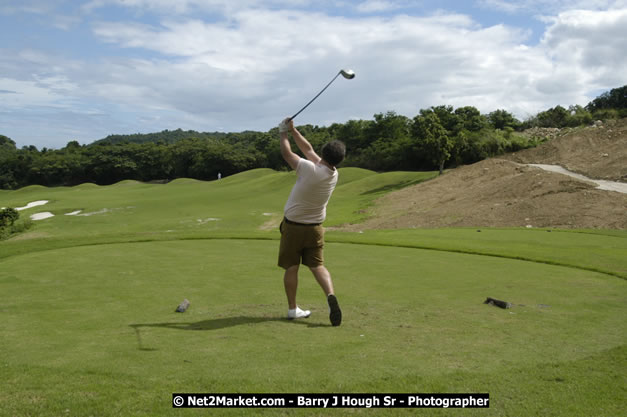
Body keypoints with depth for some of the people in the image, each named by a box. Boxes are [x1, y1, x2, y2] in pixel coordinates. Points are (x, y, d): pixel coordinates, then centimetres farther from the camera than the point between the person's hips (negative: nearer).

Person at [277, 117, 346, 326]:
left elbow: (286, 152, -10)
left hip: (293, 226, -4)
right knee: (317, 265, 7)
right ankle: (331, 295, -18)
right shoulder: (334, 175, -6)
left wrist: (283, 133, 7)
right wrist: (293, 131, 9)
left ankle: (292, 308, 12)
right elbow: (309, 149, 5)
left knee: (291, 267, 7)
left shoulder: (310, 169, -24)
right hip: (314, 228, 4)